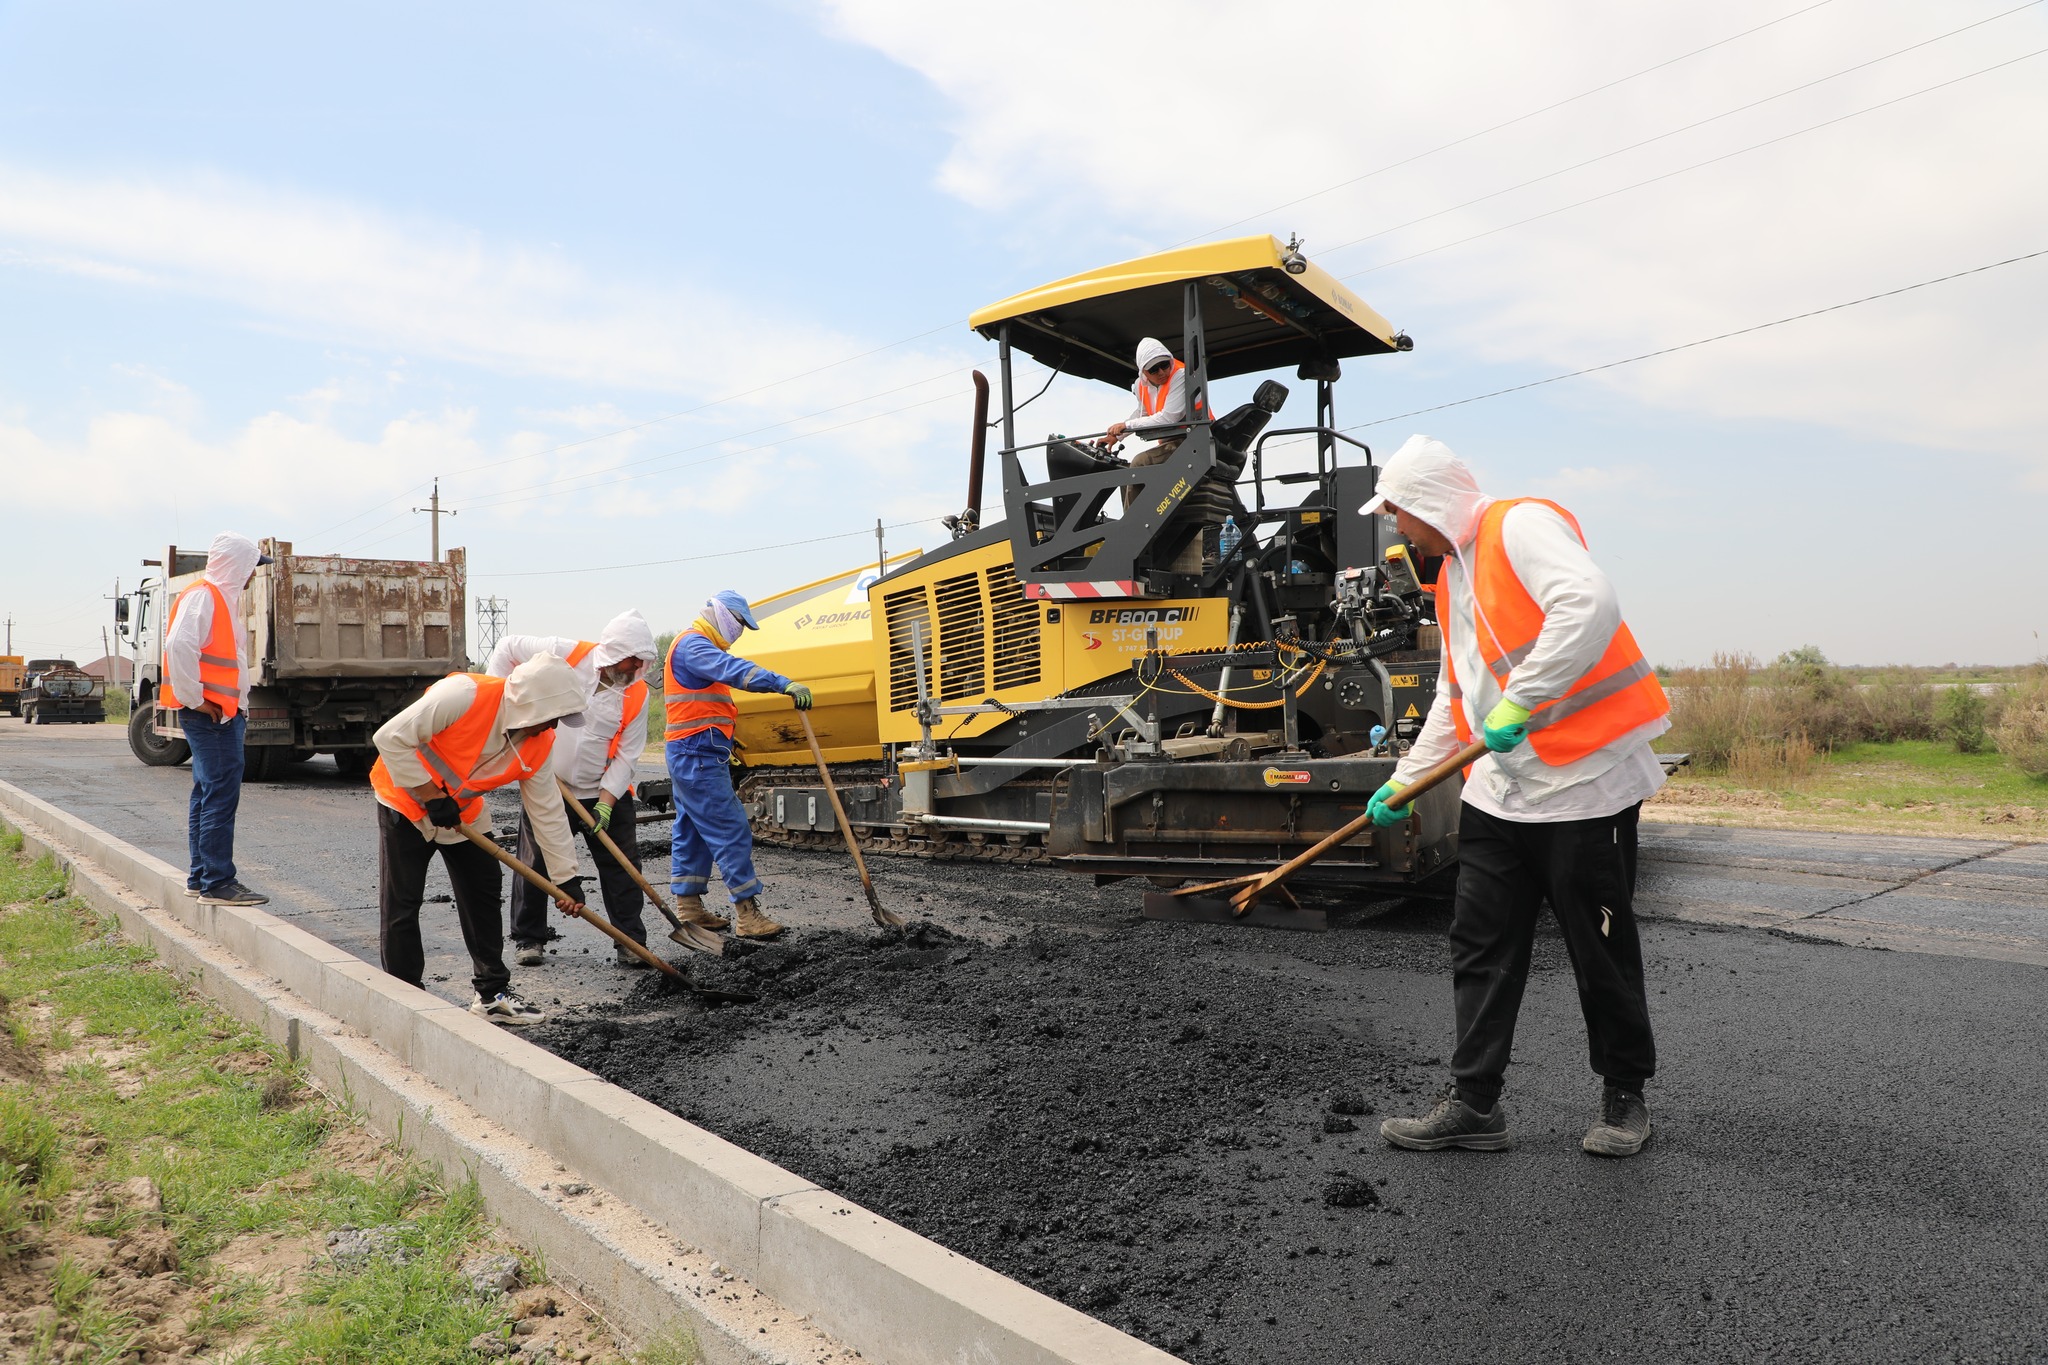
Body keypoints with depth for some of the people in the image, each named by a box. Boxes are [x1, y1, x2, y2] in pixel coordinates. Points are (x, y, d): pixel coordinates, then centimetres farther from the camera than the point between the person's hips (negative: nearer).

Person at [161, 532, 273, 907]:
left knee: (208, 795, 15)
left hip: (222, 713, 11)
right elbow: (179, 646, -25)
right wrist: (195, 700, -20)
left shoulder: (222, 597, 19)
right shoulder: (203, 595, -12)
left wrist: (236, 705, 14)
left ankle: (201, 878, 23)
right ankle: (218, 883, -7)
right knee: (221, 796, -10)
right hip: (210, 714, -11)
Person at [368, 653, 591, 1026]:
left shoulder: (540, 743, -13)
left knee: (483, 897, 6)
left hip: (463, 814, 6)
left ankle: (492, 993, 17)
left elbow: (548, 811, -6)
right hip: (406, 802, -6)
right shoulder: (464, 694, -33)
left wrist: (566, 878, -7)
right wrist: (432, 798, -26)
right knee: (401, 905, -3)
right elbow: (392, 737, -30)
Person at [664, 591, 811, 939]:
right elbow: (733, 669, -31)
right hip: (698, 755, -11)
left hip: (691, 756, 11)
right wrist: (784, 684, -41)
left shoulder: (697, 646, 23)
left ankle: (688, 906, 21)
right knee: (731, 829, -12)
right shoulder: (693, 644, -13)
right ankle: (746, 914, -12)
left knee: (691, 830, 14)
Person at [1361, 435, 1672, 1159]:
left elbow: (1590, 603, -28)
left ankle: (1624, 1097, 24)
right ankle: (1474, 1105, 15)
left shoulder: (1521, 525, -9)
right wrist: (1405, 779, 24)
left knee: (1601, 950, 6)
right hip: (1497, 791, 9)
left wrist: (1519, 699, -27)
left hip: (1584, 780, -9)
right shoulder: (1452, 575, 18)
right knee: (1480, 949, 7)